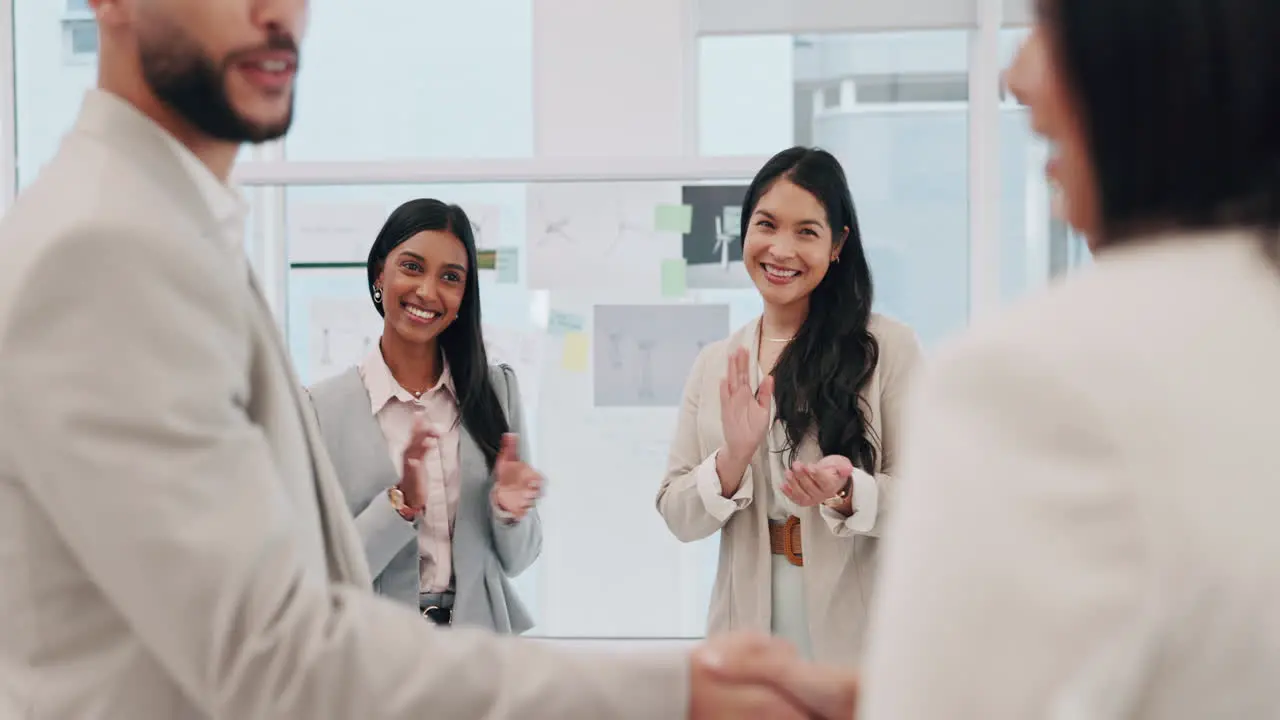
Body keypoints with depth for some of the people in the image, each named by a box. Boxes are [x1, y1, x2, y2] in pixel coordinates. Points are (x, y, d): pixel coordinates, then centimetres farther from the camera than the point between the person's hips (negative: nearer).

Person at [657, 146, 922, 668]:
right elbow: (678, 518, 1)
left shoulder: (888, 348, -7)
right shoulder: (714, 365, 4)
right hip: (748, 631, 3)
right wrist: (731, 462, -17)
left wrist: (848, 497, -27)